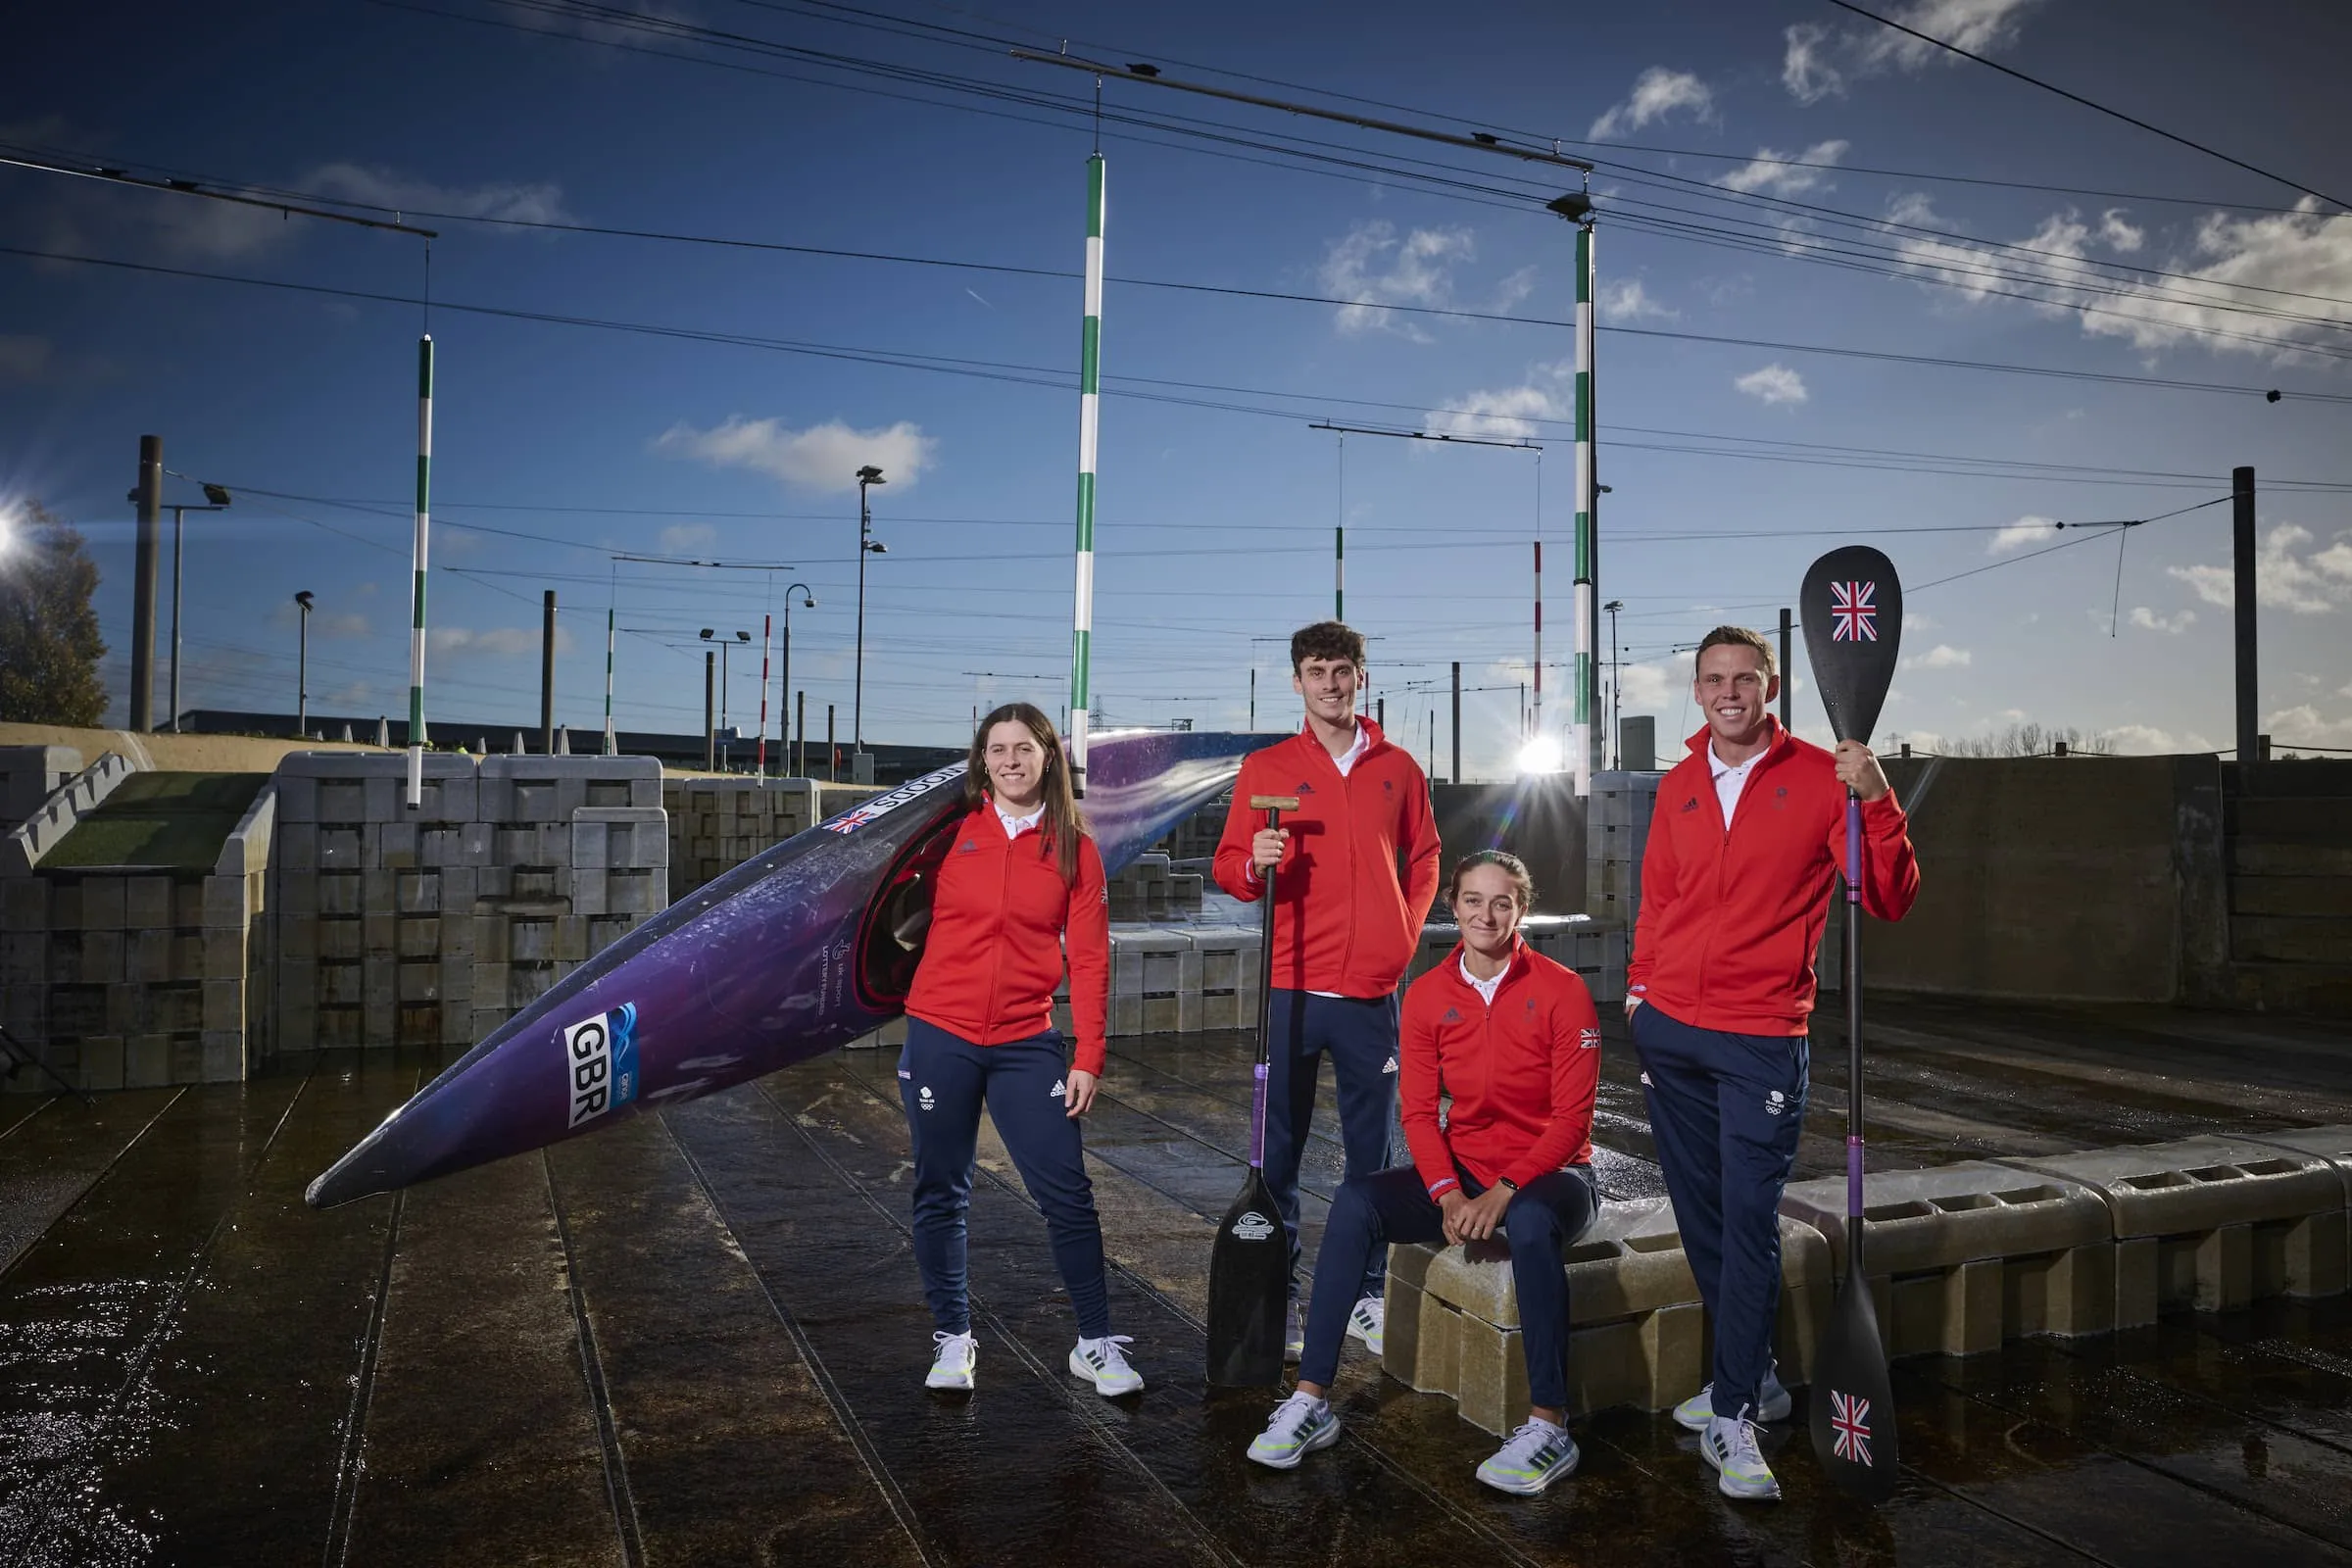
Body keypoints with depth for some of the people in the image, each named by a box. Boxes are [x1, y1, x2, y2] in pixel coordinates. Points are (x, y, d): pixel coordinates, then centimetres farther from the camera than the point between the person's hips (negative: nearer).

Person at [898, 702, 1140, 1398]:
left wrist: (1088, 1057, -4)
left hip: (1026, 1042, 0)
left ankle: (1097, 1342, 14)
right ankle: (952, 1338, 26)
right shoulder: (951, 832, 1)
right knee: (941, 1194, 9)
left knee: (1067, 1191, -1)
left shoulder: (1074, 850, 2)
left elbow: (1089, 958, 0)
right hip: (941, 1035, 0)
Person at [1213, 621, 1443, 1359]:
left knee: (1371, 1152, 7)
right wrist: (1254, 863, -17)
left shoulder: (1398, 768, 10)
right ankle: (1278, 1300, 12)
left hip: (1373, 991, 2)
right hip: (1291, 987, -1)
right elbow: (1227, 867, 4)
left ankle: (1366, 1298, 19)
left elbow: (1425, 859, 19)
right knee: (1277, 1150, 1)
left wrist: (1404, 935, 7)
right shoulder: (1265, 768, 5)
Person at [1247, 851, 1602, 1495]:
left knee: (1530, 1223, -39)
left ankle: (1549, 1428, -26)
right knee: (1356, 1200, -21)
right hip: (1462, 1169, 4)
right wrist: (1449, 1195, -17)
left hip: (1549, 1174, -3)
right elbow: (1419, 1112, -1)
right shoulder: (1427, 996, 0)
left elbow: (1572, 1118, -12)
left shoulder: (1562, 991, -11)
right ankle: (1311, 1403, -17)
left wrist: (1504, 1193, -22)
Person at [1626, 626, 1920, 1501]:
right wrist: (1641, 983, 12)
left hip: (1761, 1040, -4)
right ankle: (1753, 1376, 29)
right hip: (1669, 1032, 5)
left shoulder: (1820, 778, -3)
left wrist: (1875, 804, -20)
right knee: (1701, 1215, 12)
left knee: (1749, 1219, -8)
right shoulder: (1678, 787, 9)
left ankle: (1734, 1418, 1)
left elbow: (1889, 902, -7)